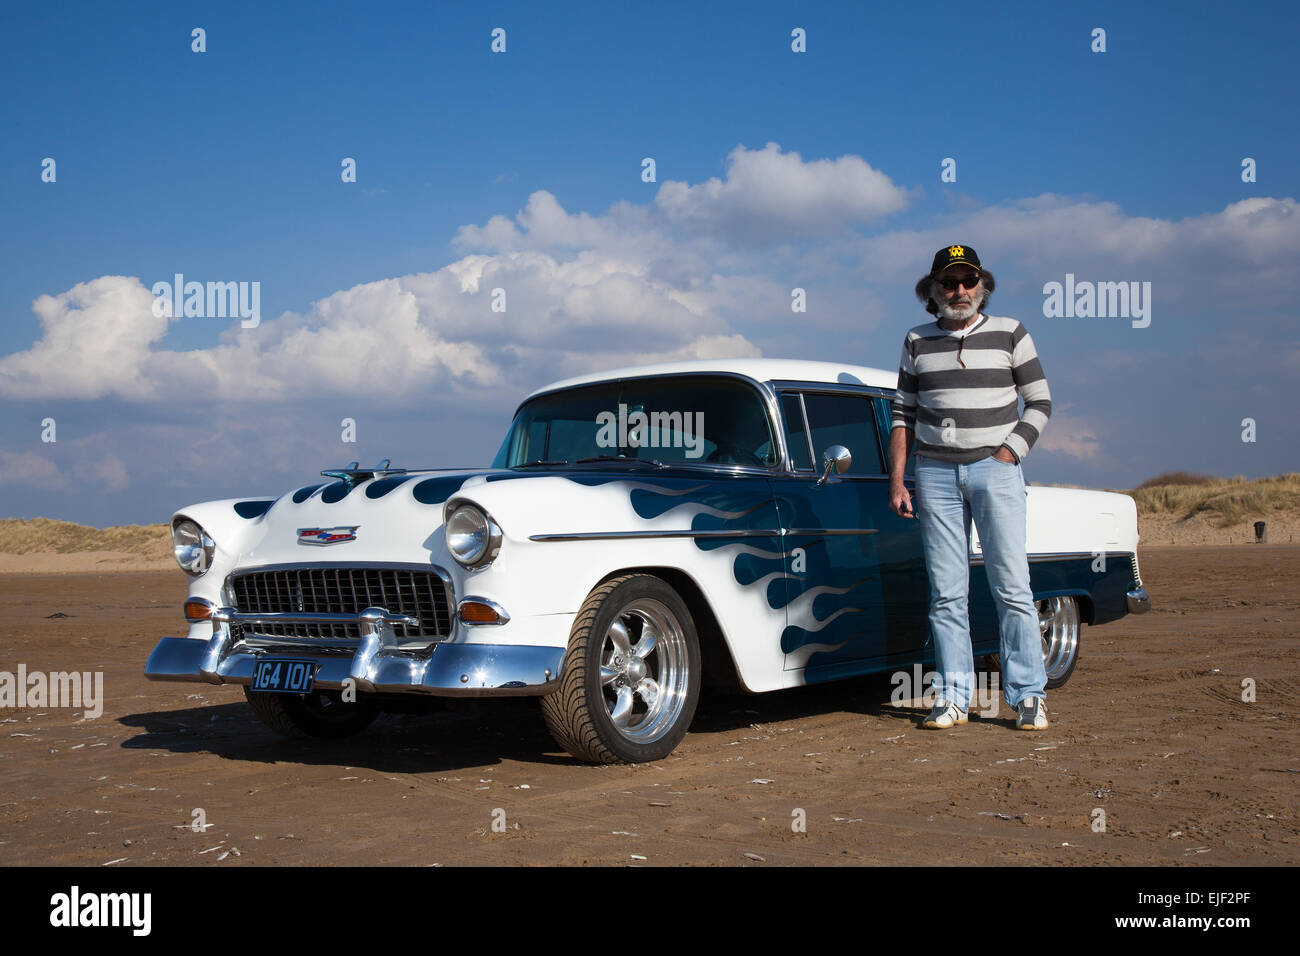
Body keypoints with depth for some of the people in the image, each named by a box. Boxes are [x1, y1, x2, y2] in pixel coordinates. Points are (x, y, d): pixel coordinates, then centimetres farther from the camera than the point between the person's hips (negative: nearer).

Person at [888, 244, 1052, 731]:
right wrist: (897, 482, 4)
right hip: (935, 472, 2)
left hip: (996, 468, -2)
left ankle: (1028, 696, 1)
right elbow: (902, 415, 12)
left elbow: (1039, 403, 5)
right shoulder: (917, 342, 10)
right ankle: (952, 698, 5)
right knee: (946, 593, 1)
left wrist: (1006, 456, -7)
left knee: (1012, 587, -5)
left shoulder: (1010, 334, 4)